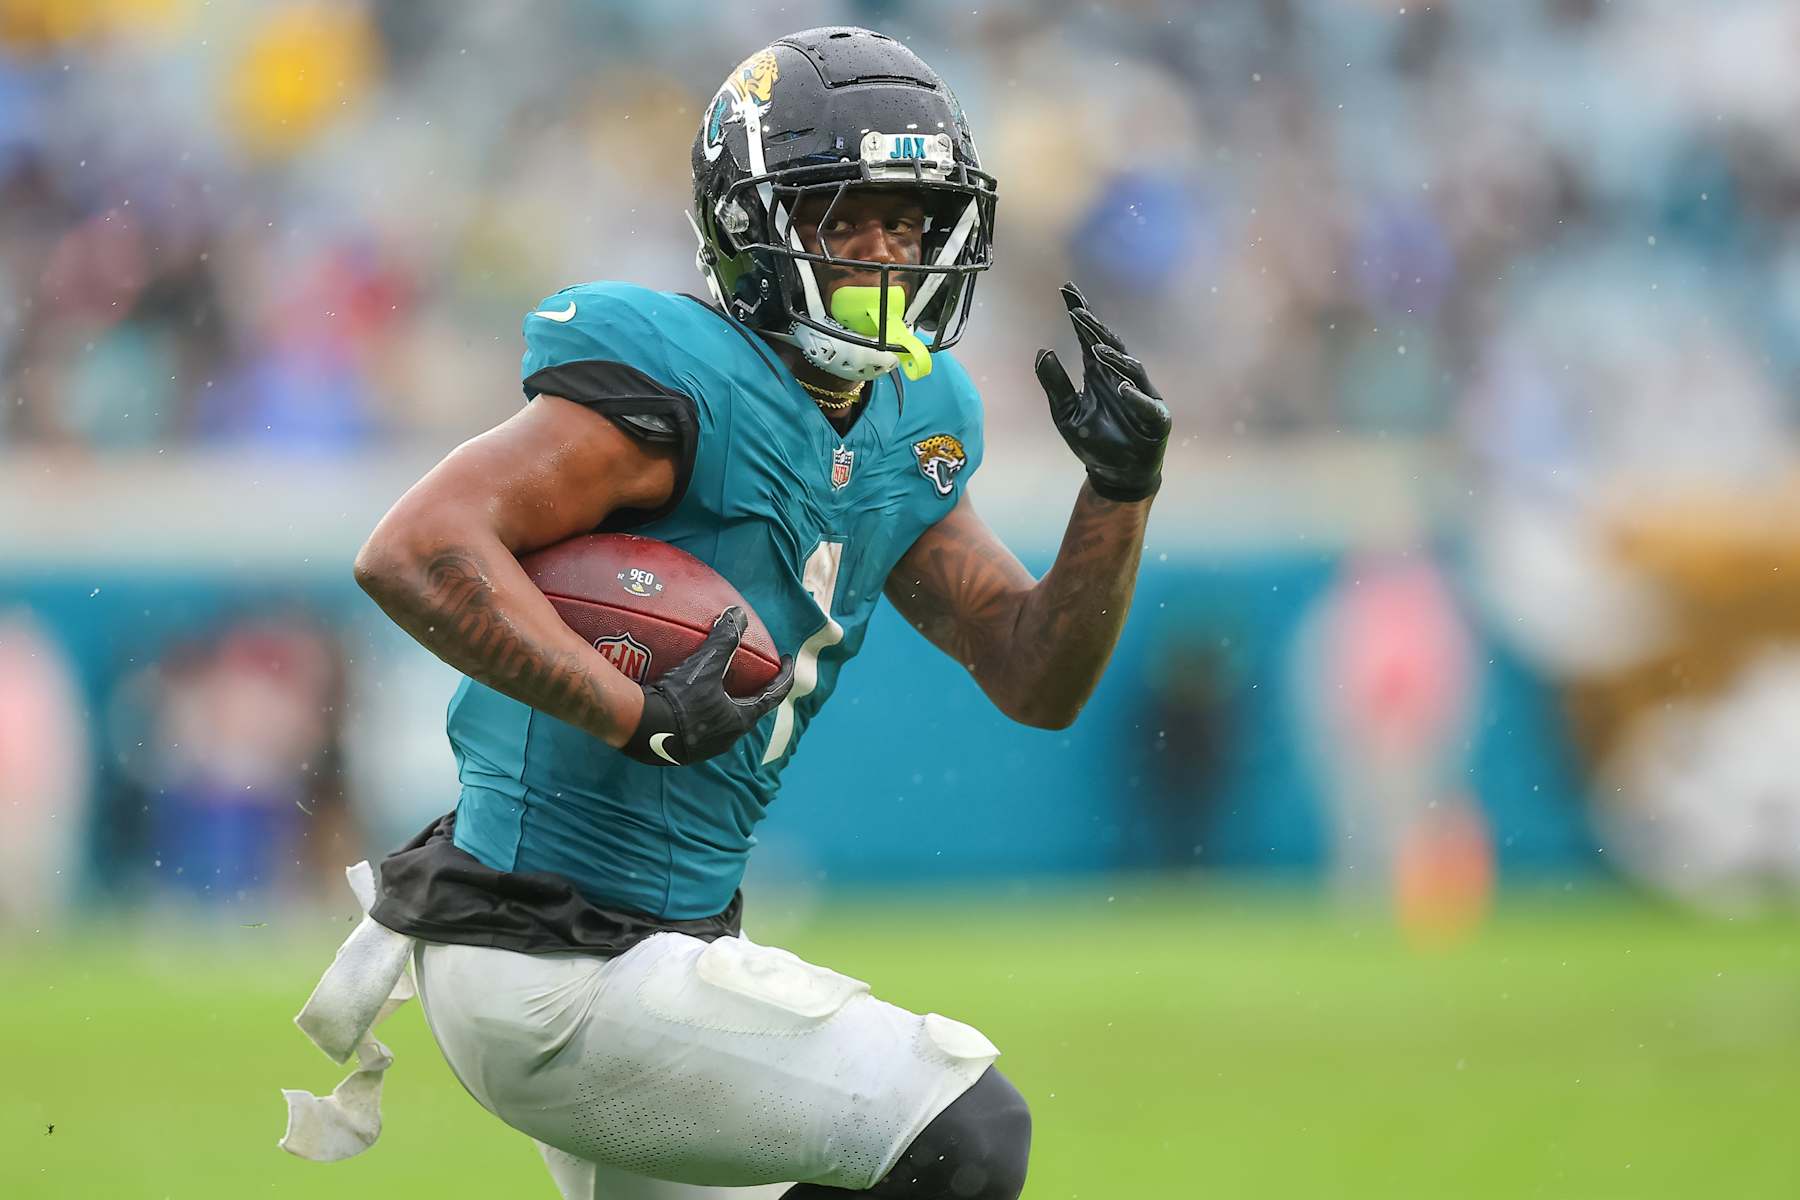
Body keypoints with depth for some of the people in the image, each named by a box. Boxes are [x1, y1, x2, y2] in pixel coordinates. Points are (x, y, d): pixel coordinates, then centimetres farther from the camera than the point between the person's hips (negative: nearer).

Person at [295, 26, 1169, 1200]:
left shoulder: (906, 433, 9)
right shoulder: (680, 389, -19)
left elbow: (1037, 682, 11)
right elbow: (414, 550, -30)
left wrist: (1122, 490, -3)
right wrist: (638, 715, -31)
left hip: (674, 937, 10)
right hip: (558, 971, -10)